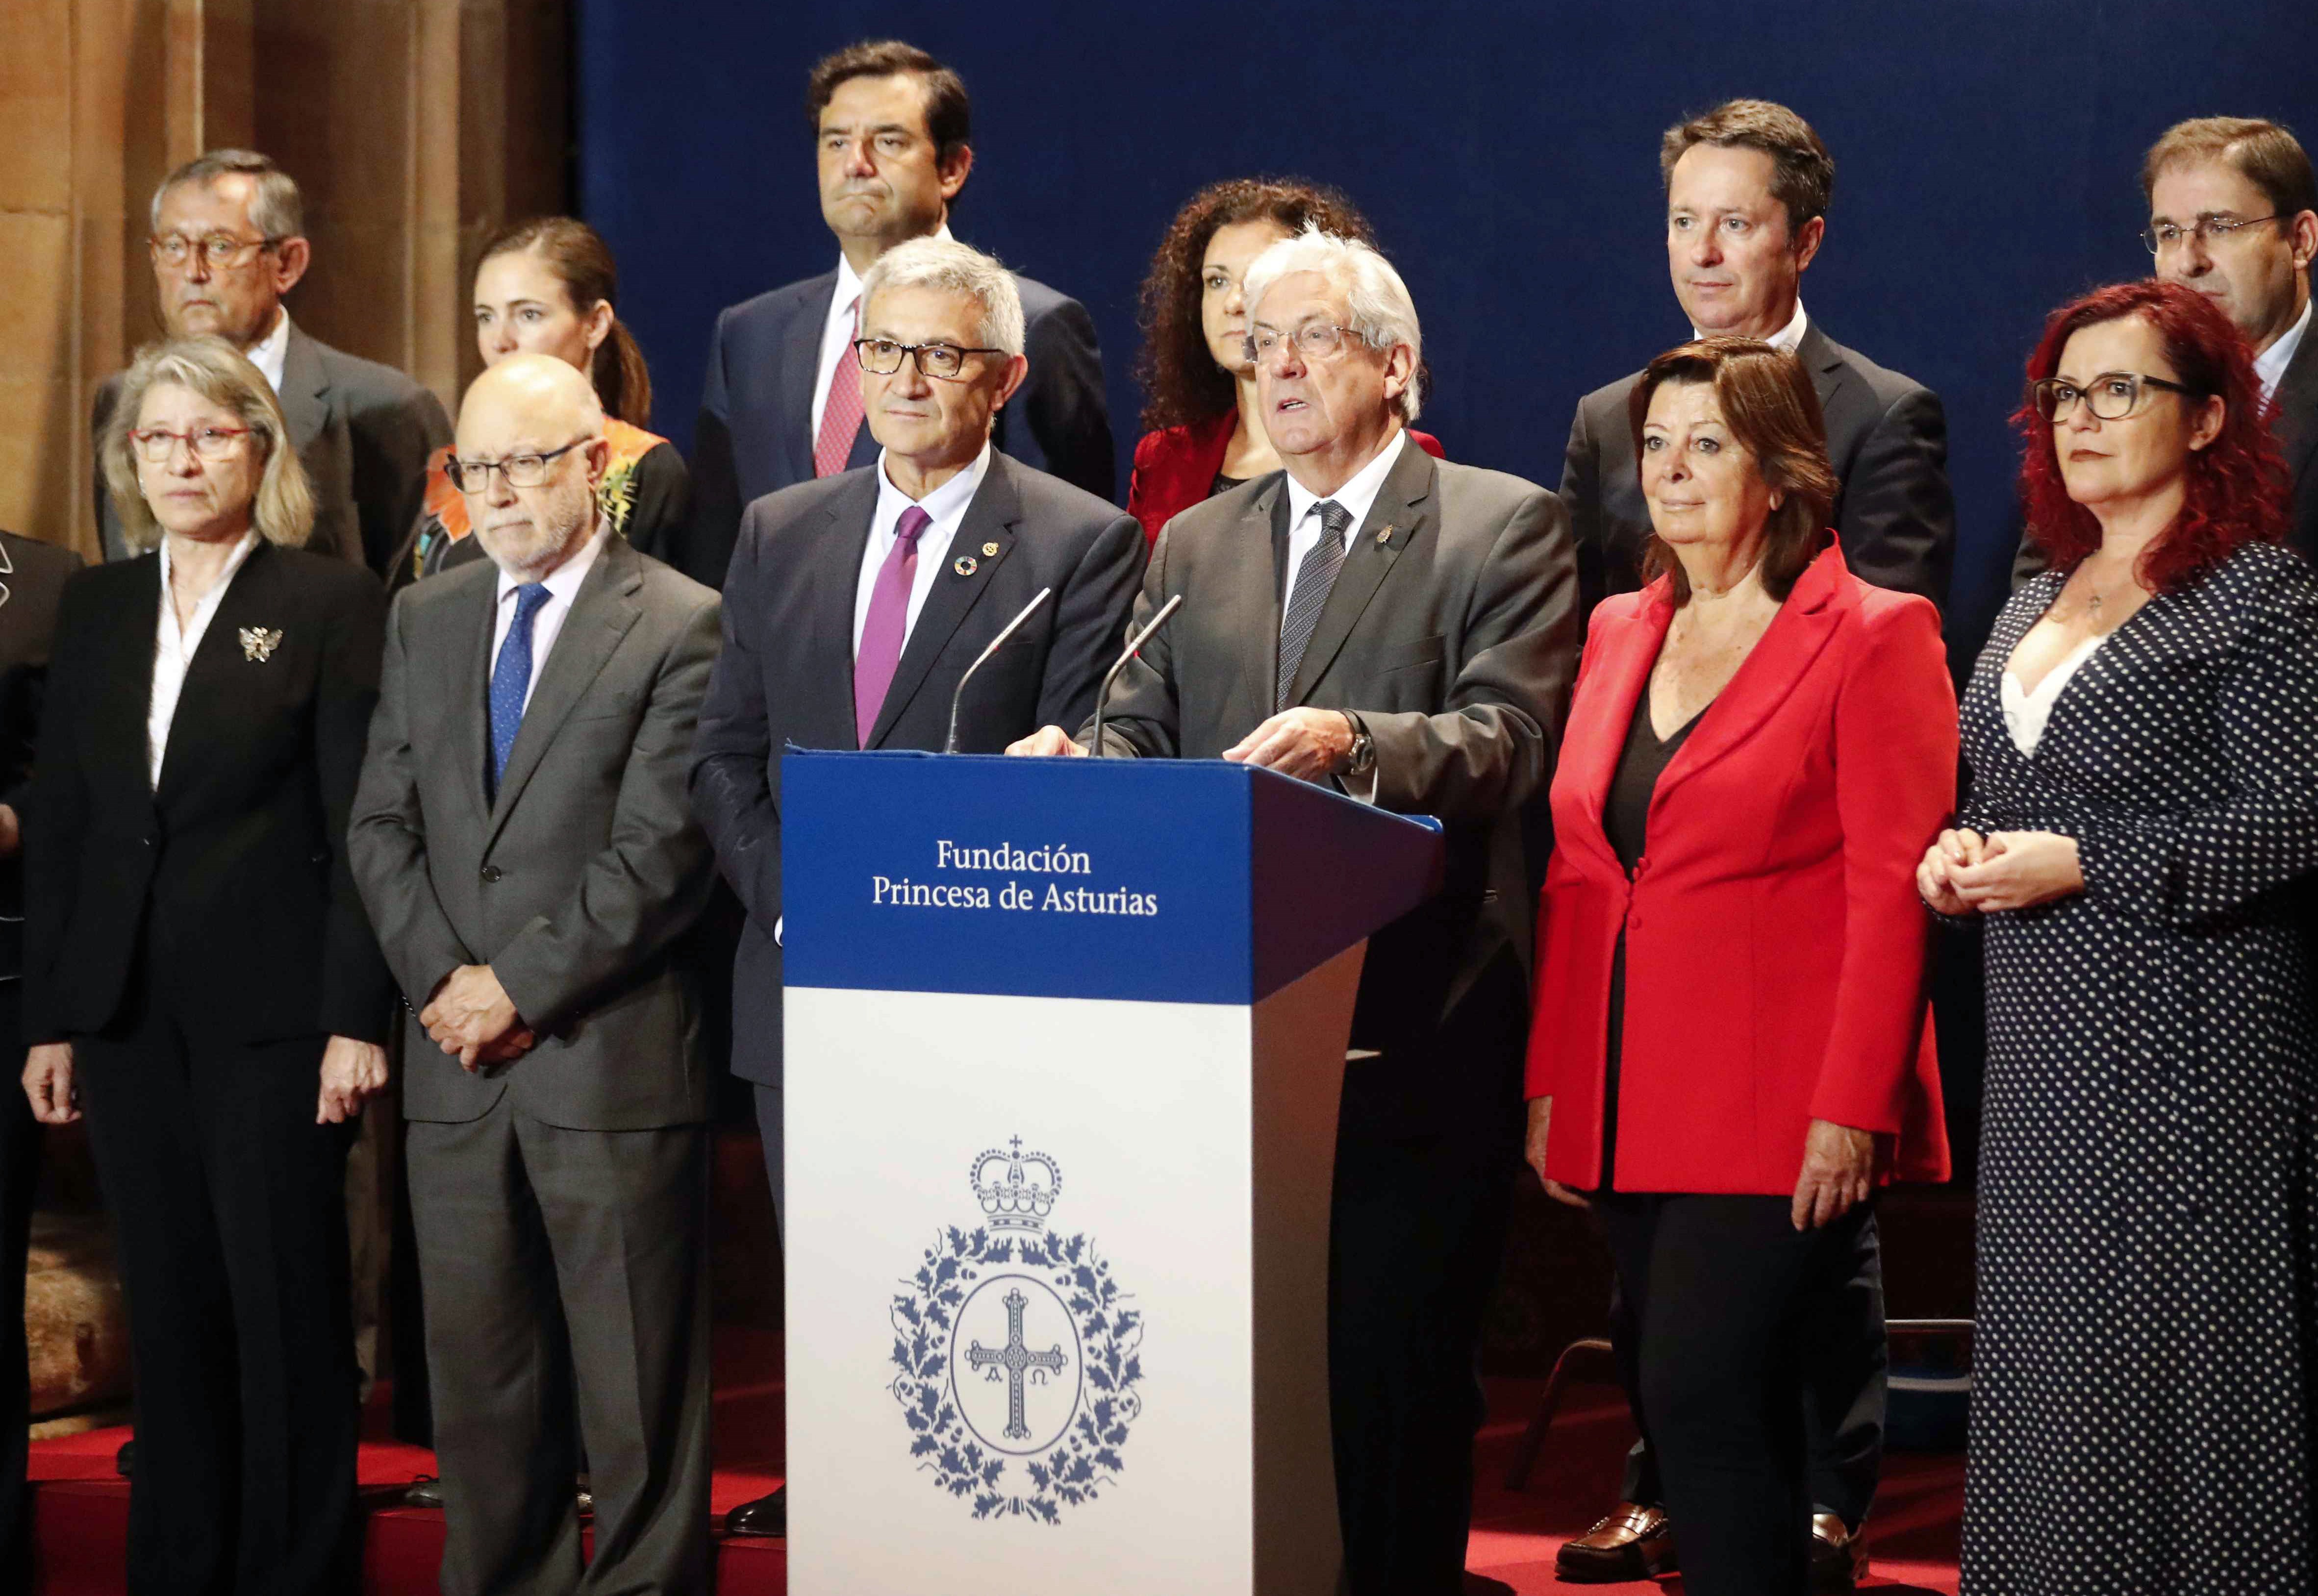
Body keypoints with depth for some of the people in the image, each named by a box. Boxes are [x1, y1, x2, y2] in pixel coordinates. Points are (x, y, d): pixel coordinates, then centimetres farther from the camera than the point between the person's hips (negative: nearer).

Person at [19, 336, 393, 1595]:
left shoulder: (330, 605, -2)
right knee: (168, 1309, 9)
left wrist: (356, 1019, -11)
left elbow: (359, 826, -6)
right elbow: (58, 819, 12)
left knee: (287, 1307, -1)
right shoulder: (96, 607, 12)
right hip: (129, 1012, 5)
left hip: (269, 1007, -4)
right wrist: (48, 1020, 8)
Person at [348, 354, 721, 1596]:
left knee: (636, 1391, 0)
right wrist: (443, 982, -4)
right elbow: (381, 826, 11)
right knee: (478, 1383, 9)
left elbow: (659, 854, -10)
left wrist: (519, 984, -12)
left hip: (611, 1061, -5)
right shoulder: (424, 620, 15)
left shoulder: (680, 628, -4)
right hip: (459, 1071, 5)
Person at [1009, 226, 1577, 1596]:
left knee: (1392, 1369, -3)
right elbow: (1145, 740, 14)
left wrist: (1356, 745, -29)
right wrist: (1076, 763, -9)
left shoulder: (1503, 528, 1)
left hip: (1407, 1022, -4)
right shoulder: (1195, 546, 18)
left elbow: (1507, 740, -11)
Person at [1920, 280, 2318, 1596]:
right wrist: (1963, 848, 4)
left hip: (2189, 1041, -8)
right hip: (2046, 1048, 8)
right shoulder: (2038, 609, 17)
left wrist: (2082, 863, -17)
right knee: (2044, 1365, 8)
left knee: (2166, 1359, -6)